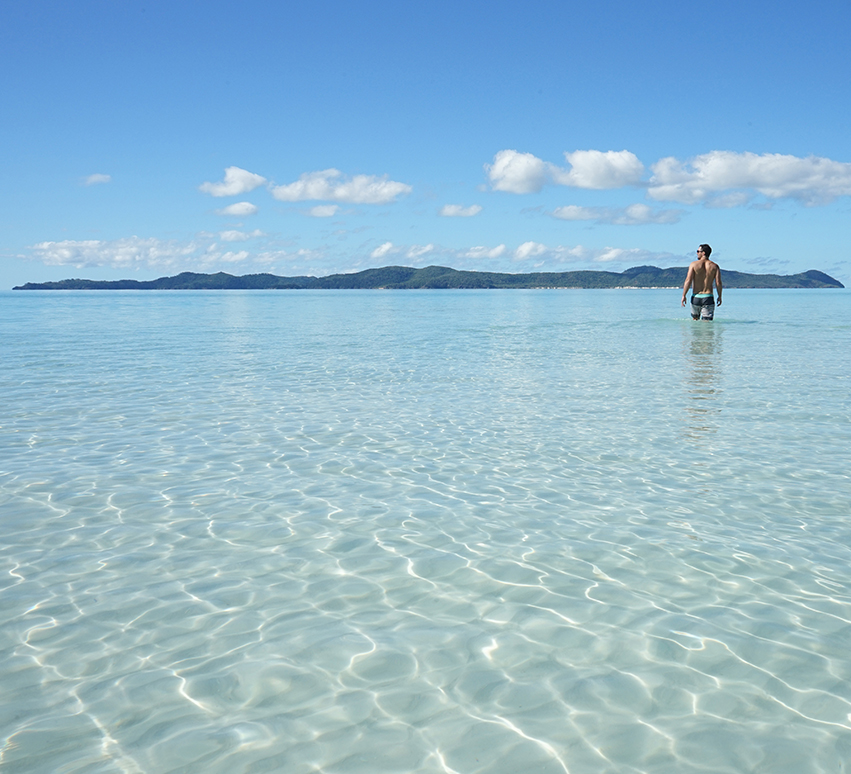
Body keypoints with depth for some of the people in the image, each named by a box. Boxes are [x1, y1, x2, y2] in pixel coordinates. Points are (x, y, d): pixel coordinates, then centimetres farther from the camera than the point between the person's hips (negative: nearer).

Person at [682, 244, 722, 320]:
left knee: (695, 318, 21)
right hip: (708, 298, 0)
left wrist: (683, 295, -5)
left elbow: (688, 281, -10)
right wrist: (719, 296, 9)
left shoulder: (694, 264, -3)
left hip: (696, 297, 0)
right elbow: (718, 283, -3)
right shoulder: (714, 266, 2)